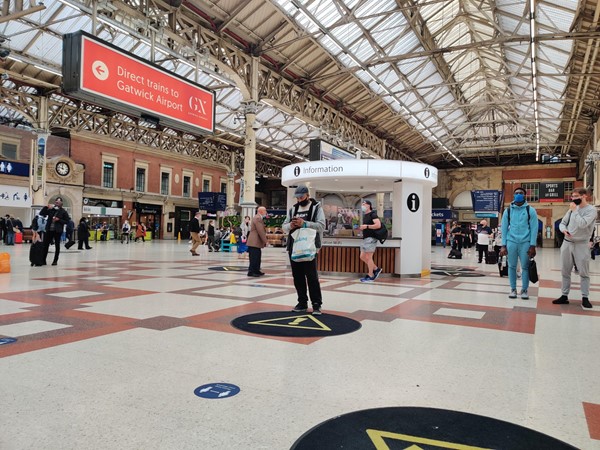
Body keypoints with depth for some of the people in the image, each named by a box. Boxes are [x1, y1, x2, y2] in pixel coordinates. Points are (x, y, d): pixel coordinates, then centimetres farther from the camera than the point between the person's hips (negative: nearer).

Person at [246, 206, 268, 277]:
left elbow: (262, 230, 22)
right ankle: (251, 272, -5)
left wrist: (264, 240, 17)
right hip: (254, 242, -11)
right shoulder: (257, 218, -15)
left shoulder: (258, 218, 20)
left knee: (257, 257, 14)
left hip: (256, 242, 11)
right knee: (254, 257, -8)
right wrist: (265, 241, -15)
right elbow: (260, 231, -20)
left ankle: (256, 271, 21)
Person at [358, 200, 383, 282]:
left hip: (371, 238, -9)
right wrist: (360, 227, 6)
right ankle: (376, 269, 23)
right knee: (362, 257, 11)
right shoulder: (364, 215, 18)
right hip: (365, 238, 10)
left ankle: (370, 276, 4)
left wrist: (366, 226, -20)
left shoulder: (372, 214, -9)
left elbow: (378, 225, -21)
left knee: (368, 257, -5)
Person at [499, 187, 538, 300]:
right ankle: (513, 289, 16)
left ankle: (524, 290, 13)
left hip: (525, 243, -1)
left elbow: (534, 228, -1)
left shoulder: (530, 210, 3)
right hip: (511, 242, 1)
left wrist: (532, 246, -8)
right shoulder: (508, 210, 7)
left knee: (525, 267, 2)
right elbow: (504, 228, 6)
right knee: (512, 266, 6)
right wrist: (503, 245, 0)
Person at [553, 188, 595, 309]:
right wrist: (564, 230, -8)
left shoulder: (591, 210, -9)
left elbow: (582, 224, -23)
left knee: (584, 272, 1)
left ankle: (585, 298, 8)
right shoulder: (572, 209, 9)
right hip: (567, 243, 6)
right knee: (565, 271, 8)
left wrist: (574, 210, -13)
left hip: (581, 245, -6)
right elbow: (562, 223, 14)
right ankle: (564, 296, 15)